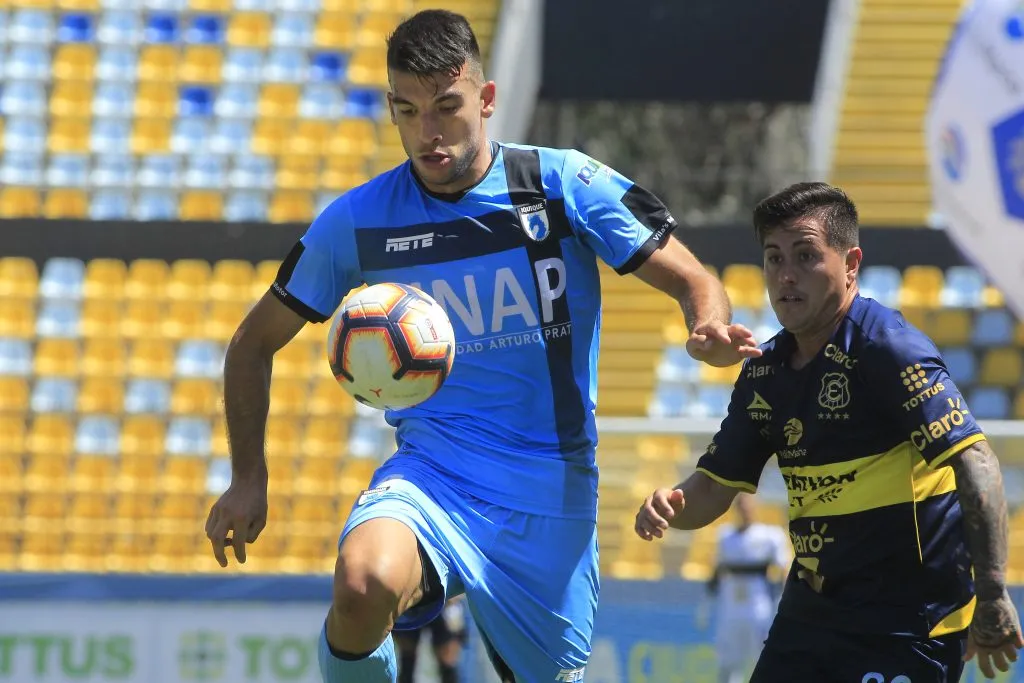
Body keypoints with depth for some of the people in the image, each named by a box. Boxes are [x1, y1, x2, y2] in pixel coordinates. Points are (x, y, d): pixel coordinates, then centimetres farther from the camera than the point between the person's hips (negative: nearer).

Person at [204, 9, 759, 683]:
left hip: (552, 488, 1)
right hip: (431, 470, -1)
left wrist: (711, 330, -25)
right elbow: (257, 341, 12)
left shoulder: (567, 184, -3)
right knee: (364, 582, -33)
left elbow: (693, 281, -1)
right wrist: (249, 477, 3)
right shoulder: (357, 222, 0)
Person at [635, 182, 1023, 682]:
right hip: (810, 613, 8)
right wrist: (669, 507, -10)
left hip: (908, 622, -8)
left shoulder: (888, 349, -16)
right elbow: (716, 486, 14)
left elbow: (975, 463, -24)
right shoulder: (765, 372, 8)